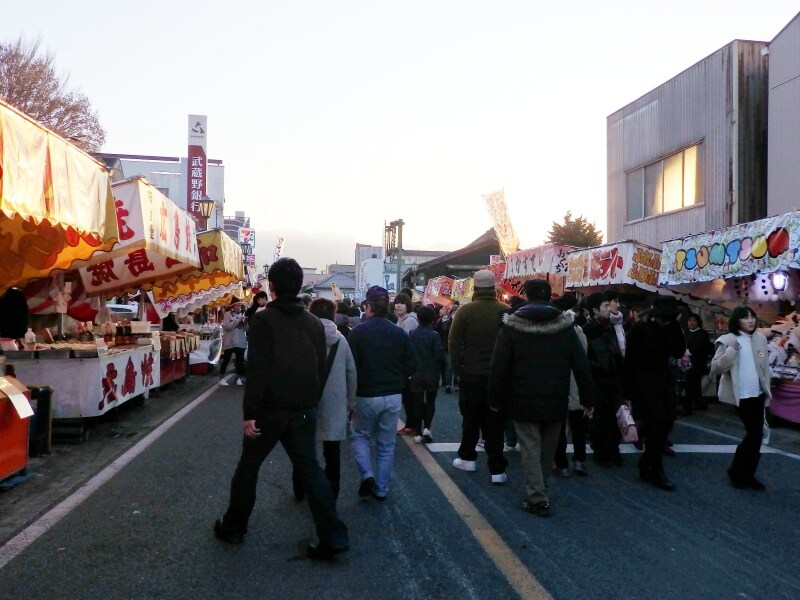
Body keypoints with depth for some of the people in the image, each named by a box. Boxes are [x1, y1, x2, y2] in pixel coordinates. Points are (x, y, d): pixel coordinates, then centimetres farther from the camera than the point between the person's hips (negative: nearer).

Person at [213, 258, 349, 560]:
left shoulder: (263, 319, -11)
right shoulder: (314, 323, 6)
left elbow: (258, 369, -17)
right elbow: (321, 369, 8)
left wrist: (249, 413, -14)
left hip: (270, 409, -4)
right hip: (303, 411, 4)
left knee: (248, 466, 14)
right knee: (309, 468, 7)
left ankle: (233, 527, 27)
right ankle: (333, 536, 2)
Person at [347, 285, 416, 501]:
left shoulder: (358, 332, -11)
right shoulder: (400, 333, -1)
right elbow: (411, 365, 1)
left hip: (366, 395, -3)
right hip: (393, 396, 3)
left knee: (360, 436, 18)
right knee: (386, 444, 12)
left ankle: (367, 475, -1)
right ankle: (381, 489, 16)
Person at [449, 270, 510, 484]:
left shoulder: (465, 311, -7)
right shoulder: (507, 311, -5)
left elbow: (454, 343, -6)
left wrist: (458, 369, 5)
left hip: (471, 374, 0)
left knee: (470, 418, 16)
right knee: (495, 421, 5)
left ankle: (467, 458, 28)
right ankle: (497, 469, 4)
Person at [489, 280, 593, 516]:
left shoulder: (512, 326, -6)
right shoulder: (565, 326, 0)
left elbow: (499, 367, -7)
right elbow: (582, 366, 1)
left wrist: (495, 400, 0)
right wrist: (587, 399, 8)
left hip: (524, 400, -2)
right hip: (555, 401, 3)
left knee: (530, 448, 4)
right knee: (548, 448, 17)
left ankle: (537, 498, 1)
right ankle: (540, 489, 31)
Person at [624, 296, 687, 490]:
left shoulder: (669, 328, 5)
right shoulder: (639, 329, -12)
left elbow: (678, 352, -5)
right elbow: (630, 362, -12)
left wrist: (675, 327, -12)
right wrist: (629, 393, -13)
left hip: (663, 382, 6)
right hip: (644, 384, -6)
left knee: (665, 424, 6)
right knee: (657, 425, -8)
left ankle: (646, 465, 23)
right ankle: (656, 472, 4)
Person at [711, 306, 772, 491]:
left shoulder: (760, 338, 7)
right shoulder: (727, 340, -8)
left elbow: (765, 367, 14)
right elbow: (715, 368, -15)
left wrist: (767, 392, 12)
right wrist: (731, 350, -26)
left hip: (757, 394, 6)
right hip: (741, 395, -6)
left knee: (756, 434, 8)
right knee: (754, 434, -6)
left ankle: (747, 474, 21)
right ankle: (738, 472, 13)